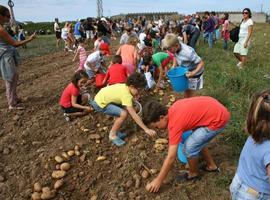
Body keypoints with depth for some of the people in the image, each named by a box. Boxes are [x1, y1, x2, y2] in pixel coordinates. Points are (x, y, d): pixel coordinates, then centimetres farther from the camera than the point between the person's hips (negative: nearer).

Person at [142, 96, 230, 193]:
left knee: (189, 147, -3)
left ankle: (193, 173, 22)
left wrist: (158, 180, -5)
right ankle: (211, 166, 38)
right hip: (218, 111, 9)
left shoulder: (175, 122, -21)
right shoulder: (173, 109, 2)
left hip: (218, 119, -9)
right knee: (197, 141, 22)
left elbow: (171, 157, -16)